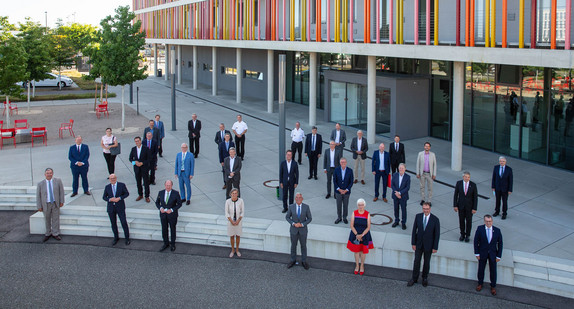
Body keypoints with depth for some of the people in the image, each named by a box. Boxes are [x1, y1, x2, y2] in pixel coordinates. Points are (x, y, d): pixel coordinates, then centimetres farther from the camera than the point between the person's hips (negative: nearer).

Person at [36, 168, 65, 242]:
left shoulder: (58, 181, -2)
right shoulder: (40, 184, -5)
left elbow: (61, 191, 3)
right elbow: (38, 196, -1)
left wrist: (61, 201, -1)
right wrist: (39, 206, -4)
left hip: (55, 203, 1)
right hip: (46, 204, 0)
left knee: (55, 219, 6)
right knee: (47, 220, 10)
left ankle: (55, 234, 18)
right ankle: (48, 234, 25)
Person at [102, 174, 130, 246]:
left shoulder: (122, 185, -5)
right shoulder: (107, 187, 2)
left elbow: (127, 193, 0)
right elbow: (104, 197, 7)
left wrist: (119, 198, -15)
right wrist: (110, 199, -14)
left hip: (120, 207, -2)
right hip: (111, 208, 2)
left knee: (124, 223, -2)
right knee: (113, 223, 9)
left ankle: (127, 238, 13)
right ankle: (116, 238, 27)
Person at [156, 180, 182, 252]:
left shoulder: (176, 193, -14)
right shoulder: (161, 193, -5)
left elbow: (179, 204, -7)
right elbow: (157, 202, 6)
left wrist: (172, 210, -20)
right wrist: (160, 208, -14)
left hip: (172, 214, -2)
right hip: (163, 214, 2)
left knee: (172, 230, 13)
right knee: (164, 230, 11)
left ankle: (173, 244, 31)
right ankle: (166, 244, 31)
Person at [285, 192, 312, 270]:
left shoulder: (306, 207, -14)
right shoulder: (291, 207, -11)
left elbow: (309, 218, -6)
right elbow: (287, 217, -1)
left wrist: (302, 224, -20)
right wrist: (293, 224, -17)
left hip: (303, 230, -1)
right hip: (294, 229, 1)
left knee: (303, 246, 14)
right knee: (293, 245, 15)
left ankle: (304, 261, 31)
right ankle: (293, 260, 34)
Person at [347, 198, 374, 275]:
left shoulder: (367, 214, -9)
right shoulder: (354, 213, -6)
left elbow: (368, 227, -9)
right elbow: (352, 226, -6)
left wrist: (361, 235, -19)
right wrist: (357, 235, -15)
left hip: (364, 234, -1)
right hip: (355, 234, 1)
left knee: (363, 251, 8)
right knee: (356, 250, 10)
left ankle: (362, 266, 28)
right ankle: (357, 265, 28)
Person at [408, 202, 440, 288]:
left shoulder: (435, 220, -16)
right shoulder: (418, 216, -8)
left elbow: (437, 234, -10)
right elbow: (414, 230, -1)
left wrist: (435, 247, -9)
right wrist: (413, 243, -2)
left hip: (428, 245, -2)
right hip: (419, 244, 2)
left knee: (427, 262, 14)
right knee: (416, 261, 8)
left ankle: (425, 278, 35)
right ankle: (414, 278, 24)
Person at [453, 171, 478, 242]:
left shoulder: (473, 185, -11)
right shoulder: (459, 183, -8)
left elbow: (475, 197, -7)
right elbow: (456, 195, -1)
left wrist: (474, 208, -9)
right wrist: (455, 205, -5)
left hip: (469, 206, -1)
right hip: (461, 205, 1)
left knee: (469, 221, 9)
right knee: (461, 220, 11)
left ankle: (467, 235, 24)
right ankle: (462, 234, 28)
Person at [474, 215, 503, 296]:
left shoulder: (497, 230, -11)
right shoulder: (480, 229, -12)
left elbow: (500, 243, -4)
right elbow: (476, 241, -6)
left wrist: (499, 256, -5)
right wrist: (477, 253, -7)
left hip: (493, 254, 0)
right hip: (482, 253, 0)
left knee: (493, 271, 9)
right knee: (481, 269, 15)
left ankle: (493, 286, 28)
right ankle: (480, 283, 37)